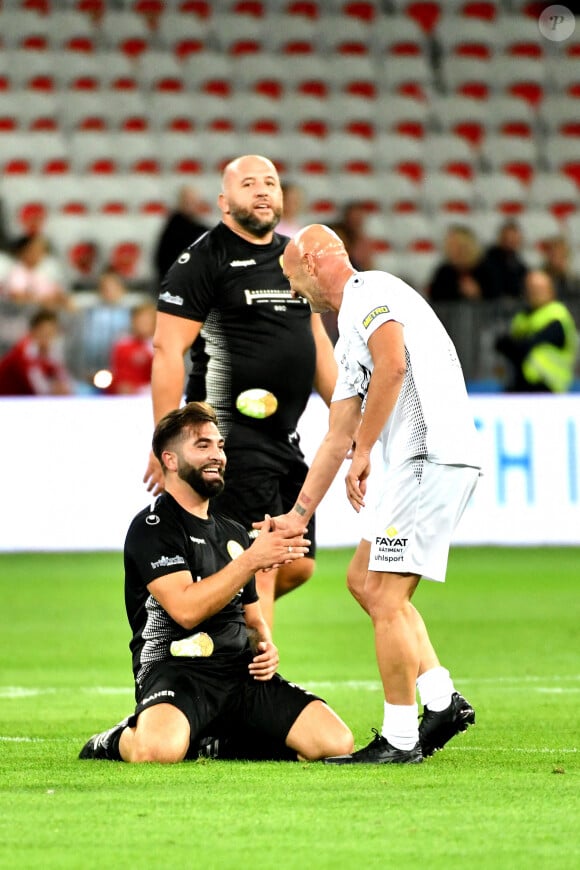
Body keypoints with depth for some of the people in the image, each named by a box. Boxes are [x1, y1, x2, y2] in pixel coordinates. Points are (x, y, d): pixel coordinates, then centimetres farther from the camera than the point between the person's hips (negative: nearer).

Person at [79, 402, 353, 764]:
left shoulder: (234, 532, 22)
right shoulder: (152, 527, -2)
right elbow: (186, 609, -16)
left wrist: (266, 646, 7)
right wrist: (252, 559, -17)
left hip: (241, 672, 7)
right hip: (174, 669, -7)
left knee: (336, 741, -15)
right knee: (159, 750, -39)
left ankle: (216, 742, 6)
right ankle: (117, 741, 0)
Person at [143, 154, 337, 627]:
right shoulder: (203, 259, -7)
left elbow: (317, 340, 25)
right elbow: (167, 349, -11)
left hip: (285, 435, 8)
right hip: (233, 434, -8)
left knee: (298, 565, 8)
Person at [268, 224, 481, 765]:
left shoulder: (369, 293, -4)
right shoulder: (351, 334, 27)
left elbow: (393, 363, -23)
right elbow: (337, 438, 29)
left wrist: (364, 449, -19)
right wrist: (298, 515, 29)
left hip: (429, 457, -10)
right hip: (414, 463, 10)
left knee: (385, 599, -7)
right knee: (364, 580, 17)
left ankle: (399, 739, -2)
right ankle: (442, 701, 14)